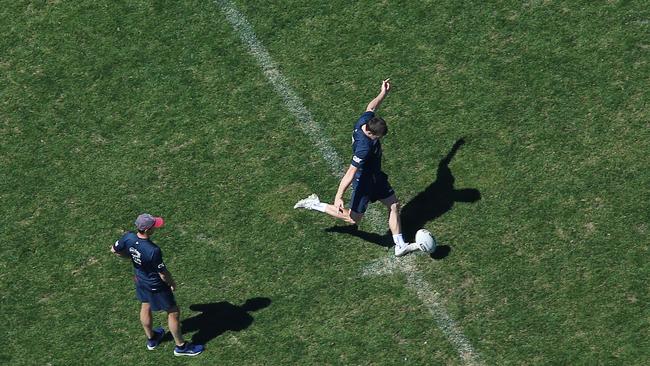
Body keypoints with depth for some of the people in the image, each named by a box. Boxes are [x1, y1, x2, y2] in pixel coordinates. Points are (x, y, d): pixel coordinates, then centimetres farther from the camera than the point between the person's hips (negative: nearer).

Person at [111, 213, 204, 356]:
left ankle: (151, 339, 55)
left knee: (145, 307, 30)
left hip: (140, 279, 7)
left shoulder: (128, 237, -22)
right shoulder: (153, 251, -40)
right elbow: (163, 274, -26)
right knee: (173, 312, 15)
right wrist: (172, 283, -5)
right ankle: (181, 346, 34)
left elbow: (114, 249, -1)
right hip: (156, 286, -7)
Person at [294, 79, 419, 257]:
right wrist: (338, 197, -36)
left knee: (394, 205, 11)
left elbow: (371, 107, 9)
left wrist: (383, 93, 18)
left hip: (375, 175, 9)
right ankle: (315, 204, 18)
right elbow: (350, 173, -37)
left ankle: (400, 246, 21)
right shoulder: (364, 147, -38)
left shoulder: (365, 120, -16)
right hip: (364, 180, -9)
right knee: (353, 218, 5)